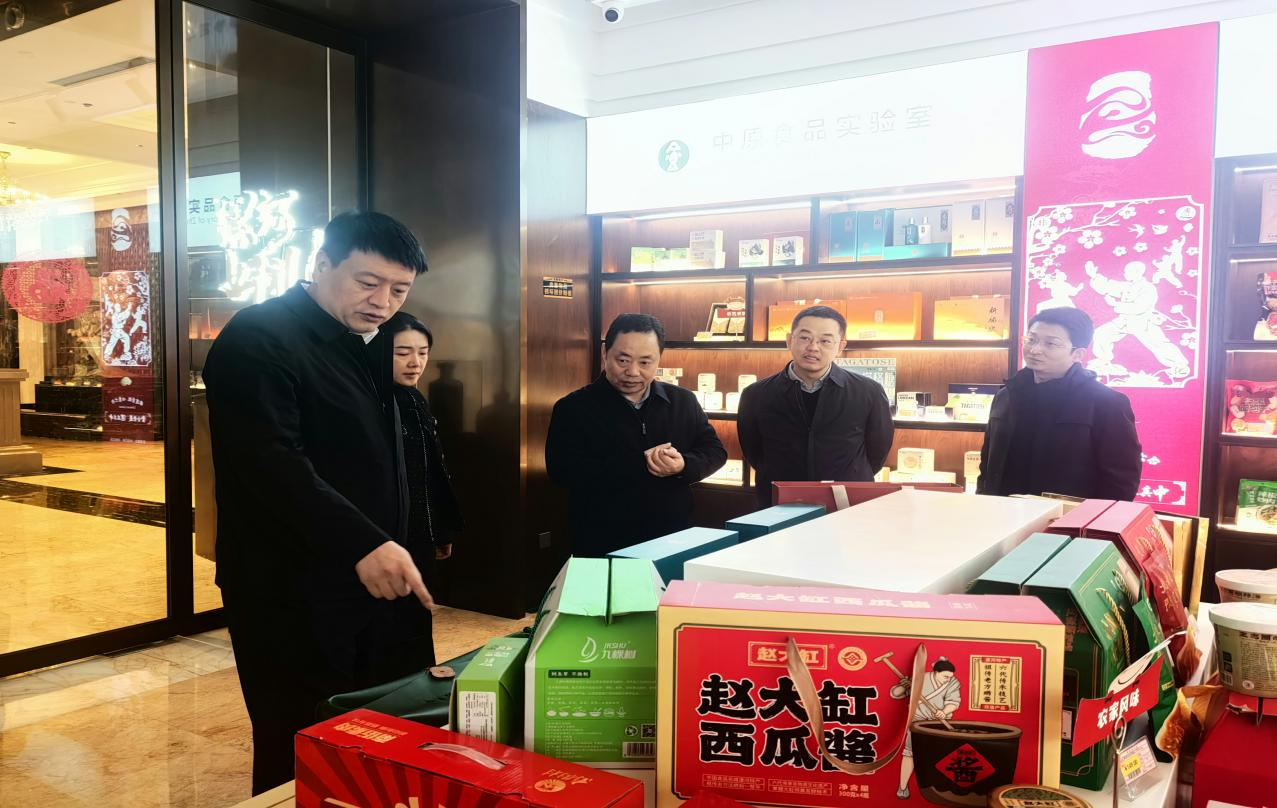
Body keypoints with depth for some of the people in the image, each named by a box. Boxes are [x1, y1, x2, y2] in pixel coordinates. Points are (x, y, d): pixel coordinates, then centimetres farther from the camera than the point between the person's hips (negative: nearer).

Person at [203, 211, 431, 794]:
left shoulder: (366, 344, 15)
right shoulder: (256, 340, -14)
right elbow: (272, 463, -27)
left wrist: (390, 550, 16)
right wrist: (362, 543, -36)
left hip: (375, 584, 8)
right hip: (294, 598, -8)